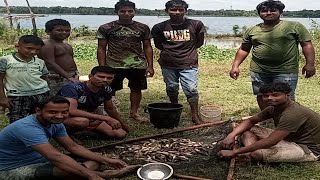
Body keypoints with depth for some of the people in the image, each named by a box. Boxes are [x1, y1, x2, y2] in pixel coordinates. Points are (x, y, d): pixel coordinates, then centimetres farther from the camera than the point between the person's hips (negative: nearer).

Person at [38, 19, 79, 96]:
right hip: (57, 79, -8)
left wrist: (76, 74, 4)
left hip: (72, 77, 9)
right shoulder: (47, 45, -9)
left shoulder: (67, 45, 19)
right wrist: (68, 77, -22)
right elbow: (50, 64, -18)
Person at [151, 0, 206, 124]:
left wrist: (187, 50, 11)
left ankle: (195, 116, 5)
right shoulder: (160, 27, -1)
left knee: (191, 89, -5)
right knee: (171, 88, 12)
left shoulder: (196, 25, -4)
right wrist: (169, 51, 9)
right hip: (168, 64, 2)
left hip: (189, 64, -2)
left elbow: (199, 42, 9)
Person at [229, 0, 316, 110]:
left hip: (285, 72, -3)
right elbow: (244, 49, 14)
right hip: (258, 71, 4)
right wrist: (235, 66, 5)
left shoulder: (294, 26, 1)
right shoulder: (252, 30, 9)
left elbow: (307, 45, 0)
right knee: (261, 97, 11)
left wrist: (310, 64, -10)